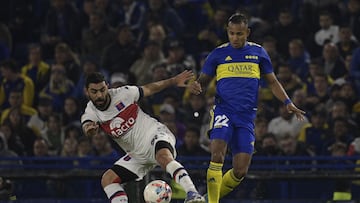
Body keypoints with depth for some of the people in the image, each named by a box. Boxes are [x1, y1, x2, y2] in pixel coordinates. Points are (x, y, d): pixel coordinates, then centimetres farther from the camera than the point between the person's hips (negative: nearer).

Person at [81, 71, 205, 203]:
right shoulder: (90, 112, -4)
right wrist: (89, 129, -53)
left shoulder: (122, 94, -9)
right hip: (137, 155, 6)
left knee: (164, 157, -38)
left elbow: (148, 89, 7)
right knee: (107, 179, -8)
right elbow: (87, 128, -28)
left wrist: (174, 81, 8)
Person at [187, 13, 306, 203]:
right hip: (223, 110, -2)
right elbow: (203, 81, 9)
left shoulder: (258, 52, 7)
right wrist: (195, 86, -15)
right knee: (217, 154, -26)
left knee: (240, 171, -2)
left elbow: (272, 82, 15)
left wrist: (288, 102, 0)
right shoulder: (218, 53, 4)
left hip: (246, 115, 2)